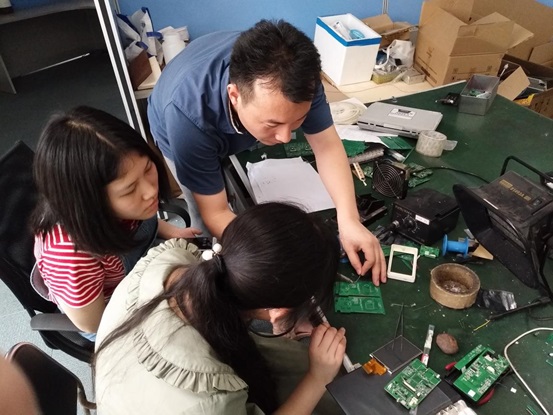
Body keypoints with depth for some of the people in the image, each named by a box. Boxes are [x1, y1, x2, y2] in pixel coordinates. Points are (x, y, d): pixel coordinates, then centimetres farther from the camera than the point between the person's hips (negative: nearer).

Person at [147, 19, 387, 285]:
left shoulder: (296, 74, -37)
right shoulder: (188, 115, -47)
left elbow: (327, 144, -29)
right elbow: (215, 214, -38)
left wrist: (348, 219, -44)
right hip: (182, 134, -2)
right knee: (207, 225, 2)